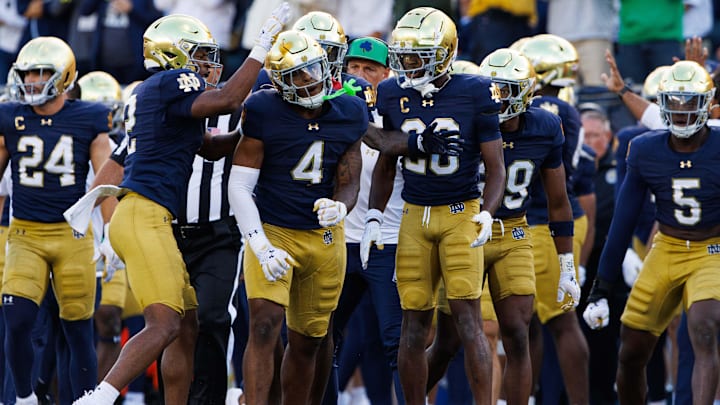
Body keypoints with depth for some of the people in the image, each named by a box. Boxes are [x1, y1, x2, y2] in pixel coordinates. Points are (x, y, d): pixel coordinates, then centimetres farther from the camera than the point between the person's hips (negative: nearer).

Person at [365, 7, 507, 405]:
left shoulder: (474, 95, -9)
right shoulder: (394, 95, 3)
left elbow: (495, 166, -4)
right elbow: (385, 165, 15)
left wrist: (486, 215, -19)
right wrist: (374, 218, 6)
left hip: (461, 214, -4)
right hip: (415, 217, 4)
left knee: (468, 319, -10)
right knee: (413, 324, 4)